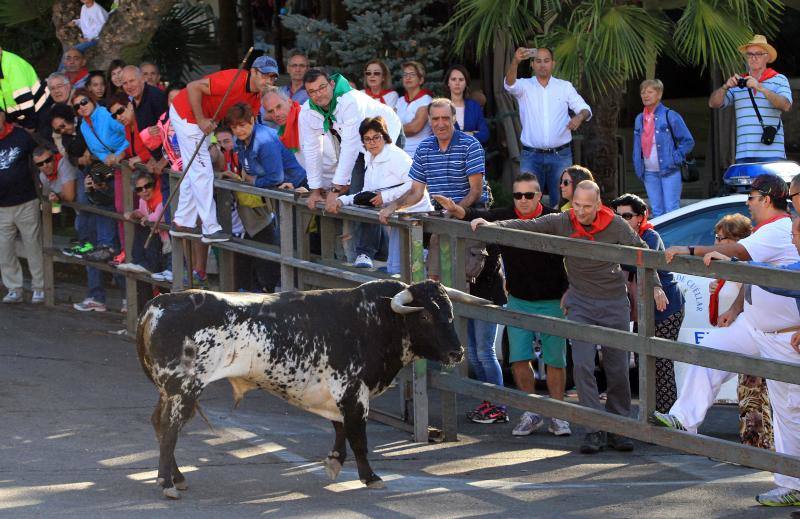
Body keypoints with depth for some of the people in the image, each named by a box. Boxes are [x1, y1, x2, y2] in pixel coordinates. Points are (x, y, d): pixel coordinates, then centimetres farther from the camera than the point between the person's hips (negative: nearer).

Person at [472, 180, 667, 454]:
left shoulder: (616, 225, -6)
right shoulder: (562, 222, -6)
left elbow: (642, 251, 5)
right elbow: (528, 226, -9)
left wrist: (655, 286, 1)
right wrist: (493, 225, -21)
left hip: (614, 303, 0)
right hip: (581, 305, 0)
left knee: (617, 369, 3)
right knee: (582, 365, -14)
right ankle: (595, 430, -12)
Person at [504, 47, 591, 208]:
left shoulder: (565, 86, 8)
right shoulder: (524, 86, 4)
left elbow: (585, 109, 5)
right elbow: (510, 84, -18)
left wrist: (580, 116, -21)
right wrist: (515, 62, -38)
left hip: (560, 155, 1)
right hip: (531, 156, -1)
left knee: (561, 202, 0)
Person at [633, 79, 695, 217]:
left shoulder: (670, 116, -6)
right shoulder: (639, 119, 12)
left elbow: (688, 141, -4)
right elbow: (637, 147, 19)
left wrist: (675, 159, -10)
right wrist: (638, 169, 10)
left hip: (669, 172, -5)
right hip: (649, 173, 5)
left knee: (671, 210, -8)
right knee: (656, 211, 8)